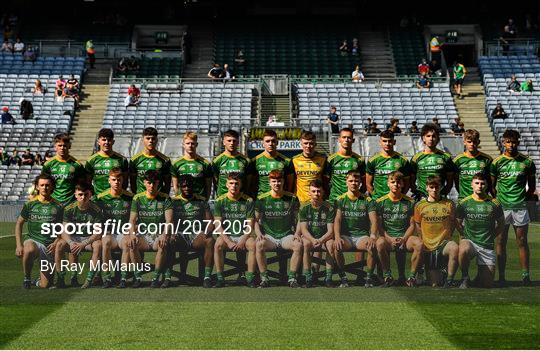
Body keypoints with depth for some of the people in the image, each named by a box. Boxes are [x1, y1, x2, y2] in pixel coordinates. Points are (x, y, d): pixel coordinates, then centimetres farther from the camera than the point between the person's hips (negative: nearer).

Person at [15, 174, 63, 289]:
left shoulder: (57, 206, 4)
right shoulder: (31, 204, 4)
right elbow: (19, 223, 9)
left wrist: (55, 243, -9)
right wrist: (18, 245, -2)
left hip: (49, 245, 1)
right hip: (32, 240, -1)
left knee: (45, 285, -4)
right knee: (29, 250, -41)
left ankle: (42, 277, 34)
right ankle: (27, 278, -14)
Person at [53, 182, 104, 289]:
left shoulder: (96, 210, -12)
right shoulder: (69, 209, -6)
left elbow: (98, 233, -18)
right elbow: (64, 231, -10)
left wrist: (83, 244, -31)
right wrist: (71, 243, -30)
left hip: (90, 239, -2)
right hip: (73, 238, 2)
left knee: (98, 244, -34)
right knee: (59, 244, -27)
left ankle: (89, 279, -30)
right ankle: (60, 279, -23)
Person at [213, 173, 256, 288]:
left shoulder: (248, 201, 2)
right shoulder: (220, 201, 3)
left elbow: (250, 225, -1)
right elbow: (218, 225, -3)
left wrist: (242, 241, -17)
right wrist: (228, 242, -17)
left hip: (243, 235, 0)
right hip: (226, 235, 0)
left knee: (253, 244, -31)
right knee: (218, 245, -32)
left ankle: (250, 277, -24)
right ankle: (220, 278, -25)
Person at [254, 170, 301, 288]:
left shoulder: (292, 198, 6)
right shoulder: (262, 199, 3)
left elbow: (297, 220, 11)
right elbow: (255, 220, 6)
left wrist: (297, 234, -6)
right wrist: (259, 234, -12)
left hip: (287, 236, 1)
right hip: (269, 236, -1)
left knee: (298, 245, -31)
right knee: (259, 245, -34)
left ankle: (292, 277, -19)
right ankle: (264, 278, -24)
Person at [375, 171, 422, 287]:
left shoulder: (409, 202, 9)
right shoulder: (380, 202, 7)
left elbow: (412, 225, 8)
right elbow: (379, 226, 4)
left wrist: (404, 239, -10)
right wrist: (390, 239, -13)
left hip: (404, 236, 1)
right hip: (387, 236, -1)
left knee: (419, 243, -32)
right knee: (380, 243, -37)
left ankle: (411, 276, -15)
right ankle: (387, 276, -19)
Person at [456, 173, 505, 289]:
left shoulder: (494, 204, 2)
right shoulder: (464, 203, 2)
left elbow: (501, 224, 15)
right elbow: (457, 223, 14)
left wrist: (491, 237, 10)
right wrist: (465, 235, 6)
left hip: (487, 246, 1)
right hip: (469, 241, -1)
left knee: (487, 284, -3)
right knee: (464, 250, -40)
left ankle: (480, 275, 35)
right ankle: (465, 278, -13)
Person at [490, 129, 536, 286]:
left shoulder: (527, 162, 3)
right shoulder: (496, 162, 2)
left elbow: (532, 186, 13)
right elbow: (492, 185, 9)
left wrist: (525, 198, 6)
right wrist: (498, 201, 3)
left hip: (520, 207, 0)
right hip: (502, 207, 0)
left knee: (522, 242, 2)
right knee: (501, 242, 1)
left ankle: (525, 275, 6)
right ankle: (501, 276, 4)